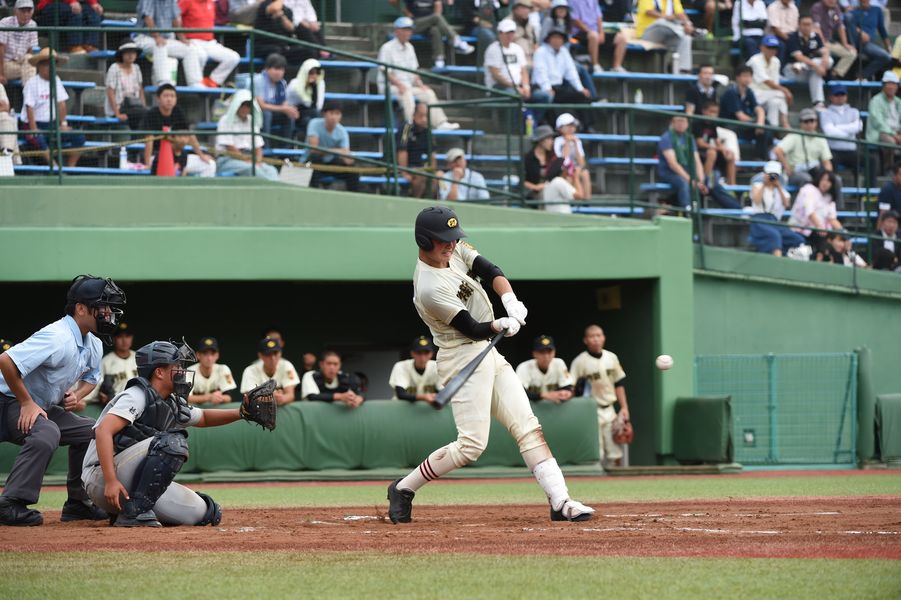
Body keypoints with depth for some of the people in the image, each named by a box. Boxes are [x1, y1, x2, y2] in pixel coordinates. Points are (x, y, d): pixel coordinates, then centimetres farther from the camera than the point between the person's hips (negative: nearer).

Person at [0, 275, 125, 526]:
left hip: (45, 408, 10)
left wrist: (77, 396, 0)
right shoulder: (57, 338, -27)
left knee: (90, 432, 9)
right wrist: (26, 403, -25)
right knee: (47, 433, -35)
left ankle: (77, 503, 15)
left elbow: (91, 377, 24)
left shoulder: (93, 344, 4)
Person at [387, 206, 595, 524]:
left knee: (528, 428, 0)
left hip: (489, 354, 9)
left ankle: (560, 501, -4)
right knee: (471, 444, -14)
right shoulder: (430, 288, -21)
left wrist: (510, 300, -20)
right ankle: (403, 489, 1)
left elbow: (492, 273, -3)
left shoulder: (457, 250, 4)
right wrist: (500, 326, -32)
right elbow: (473, 329, -18)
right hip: (463, 358, -9)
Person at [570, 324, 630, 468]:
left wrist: (624, 407, 11)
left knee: (615, 452, 7)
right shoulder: (579, 362, -9)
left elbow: (619, 384, 14)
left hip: (609, 410, 5)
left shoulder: (611, 358, 7)